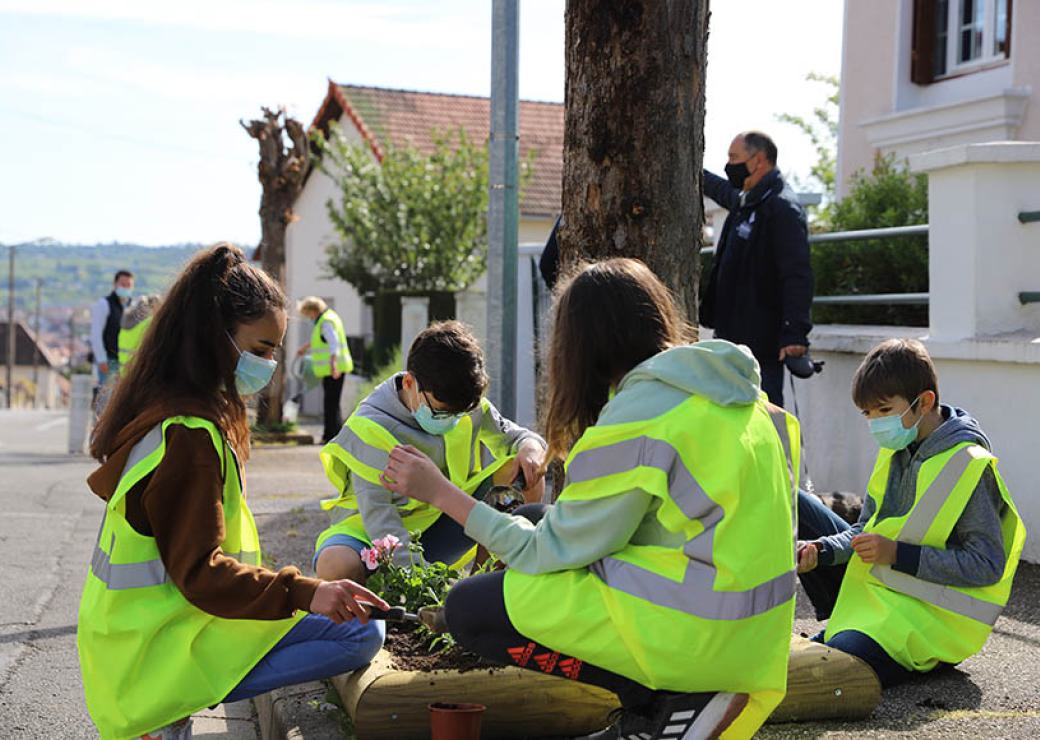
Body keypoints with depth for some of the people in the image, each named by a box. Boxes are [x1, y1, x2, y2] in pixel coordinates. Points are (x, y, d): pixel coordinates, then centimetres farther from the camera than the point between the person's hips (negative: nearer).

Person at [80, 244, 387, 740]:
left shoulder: (162, 412, 10)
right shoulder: (189, 434, -20)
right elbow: (199, 572, -22)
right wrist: (303, 593, -30)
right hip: (161, 644, -10)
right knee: (361, 634, -17)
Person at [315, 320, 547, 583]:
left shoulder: (469, 408, -4)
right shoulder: (371, 430, -22)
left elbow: (514, 435, 10)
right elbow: (377, 514, -27)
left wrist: (530, 447, -18)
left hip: (446, 525, 5)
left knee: (523, 473, -10)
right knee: (335, 566, -40)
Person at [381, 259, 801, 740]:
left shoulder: (636, 417, -17)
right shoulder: (729, 391, 8)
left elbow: (551, 551, -12)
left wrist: (442, 493, -6)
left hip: (693, 627, -9)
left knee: (467, 609, -3)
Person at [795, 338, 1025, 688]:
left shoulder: (969, 465, -20)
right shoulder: (896, 449, 5)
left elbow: (987, 565, -22)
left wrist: (897, 554, -25)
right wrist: (820, 551, -10)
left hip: (929, 615, -8)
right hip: (876, 586, 9)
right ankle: (845, 622, 8)